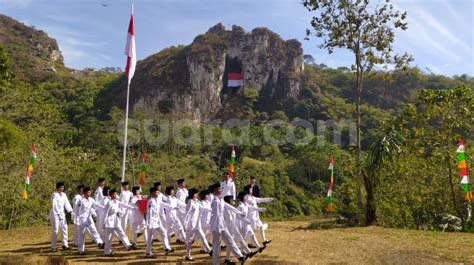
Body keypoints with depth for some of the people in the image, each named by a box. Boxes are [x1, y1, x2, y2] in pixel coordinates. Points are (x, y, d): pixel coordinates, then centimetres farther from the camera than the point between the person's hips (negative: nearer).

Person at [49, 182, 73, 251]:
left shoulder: (64, 195, 7)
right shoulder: (54, 195, -13)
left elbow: (66, 203, 2)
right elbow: (54, 205, -17)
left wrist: (70, 210, -11)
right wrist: (58, 213, -20)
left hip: (62, 213, 6)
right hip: (55, 214, -6)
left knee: (64, 228, 3)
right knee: (55, 230, -2)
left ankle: (65, 244, 9)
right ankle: (53, 247, 9)